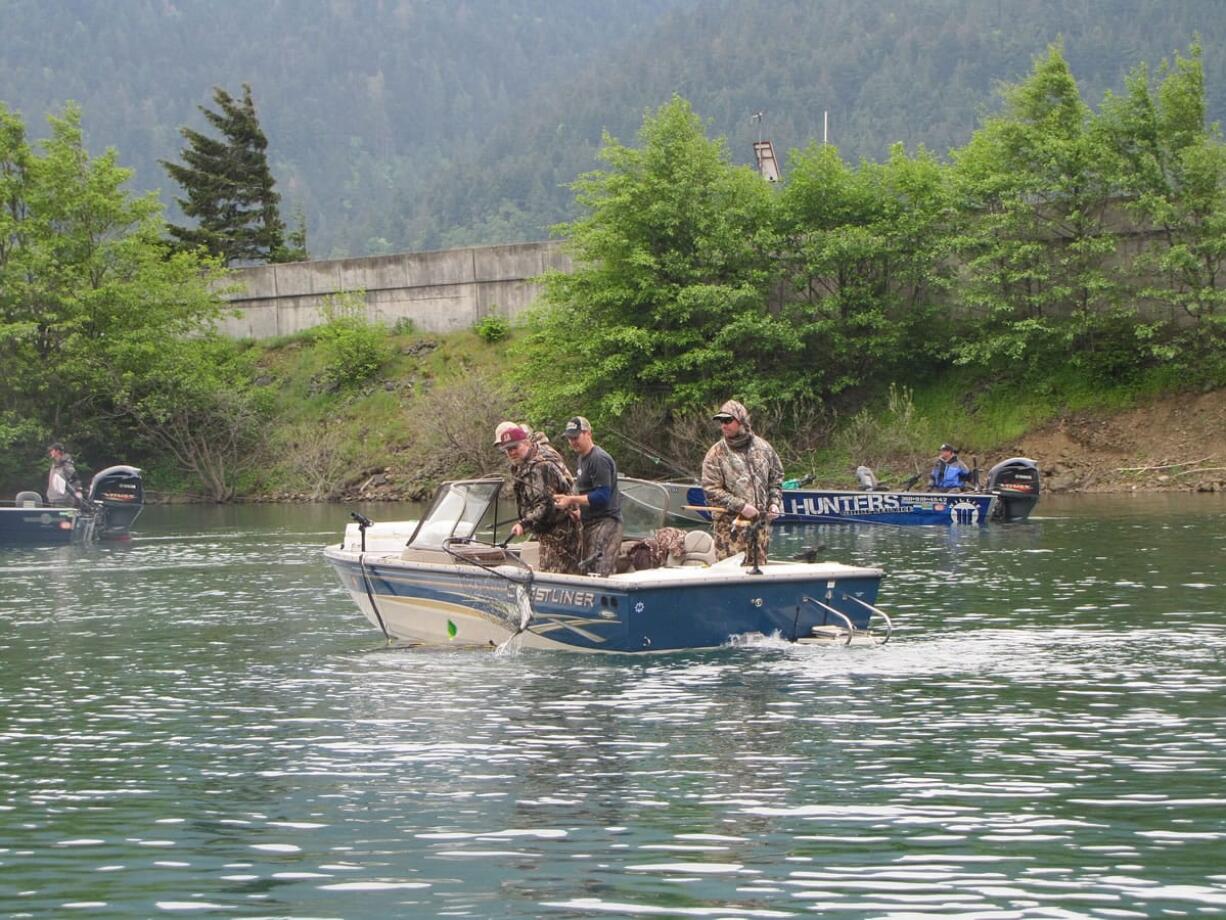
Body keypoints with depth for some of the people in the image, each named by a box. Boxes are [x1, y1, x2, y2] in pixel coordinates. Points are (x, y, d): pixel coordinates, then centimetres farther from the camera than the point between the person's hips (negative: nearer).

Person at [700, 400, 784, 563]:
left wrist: (775, 503, 2)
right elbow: (711, 490, -10)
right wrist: (741, 506, -16)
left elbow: (776, 478, 18)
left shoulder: (763, 447, 7)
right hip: (730, 525, -4)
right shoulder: (716, 453, -5)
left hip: (761, 522, 4)